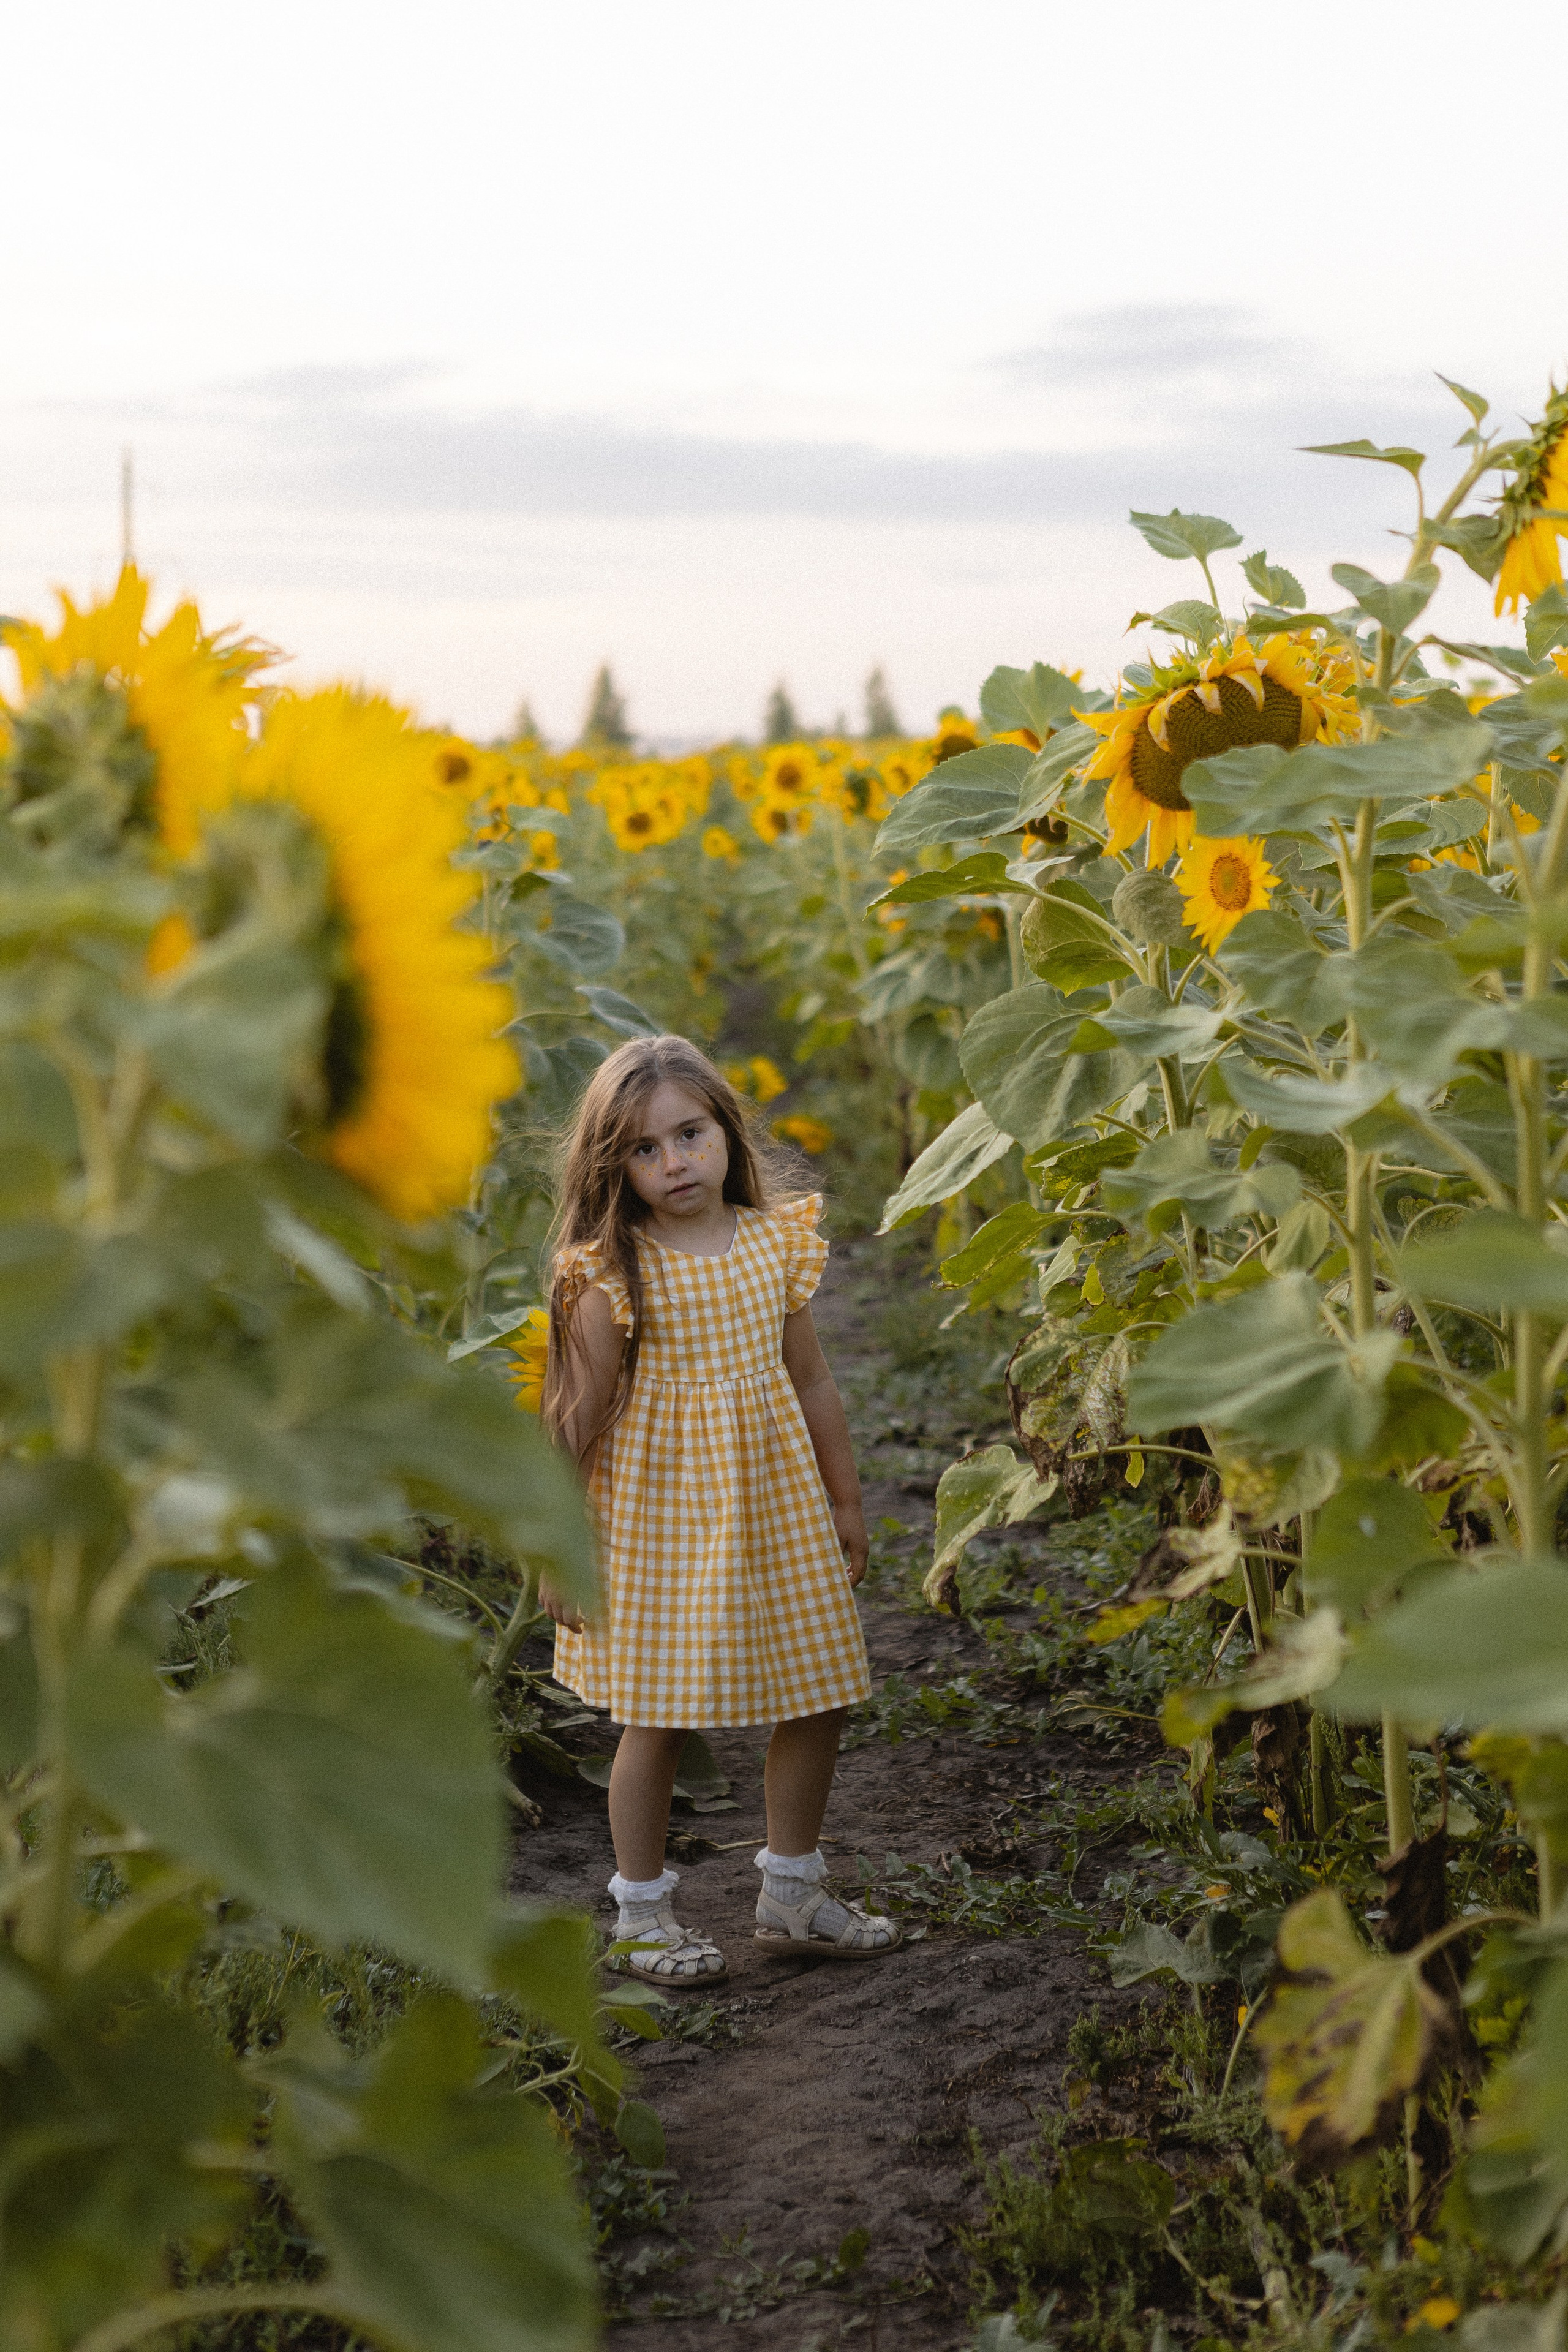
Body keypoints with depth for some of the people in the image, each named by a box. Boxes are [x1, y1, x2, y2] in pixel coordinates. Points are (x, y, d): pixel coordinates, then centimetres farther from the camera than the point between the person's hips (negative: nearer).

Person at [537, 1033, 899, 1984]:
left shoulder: (778, 1242, 2)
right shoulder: (614, 1273, -12)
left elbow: (812, 1381, 10)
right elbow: (581, 1414, -8)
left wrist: (846, 1500, 15)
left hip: (775, 1499, 5)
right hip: (661, 1508, -5)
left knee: (819, 1700, 9)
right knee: (660, 1718, 2)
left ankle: (793, 1891, 27)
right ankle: (643, 1911, 20)